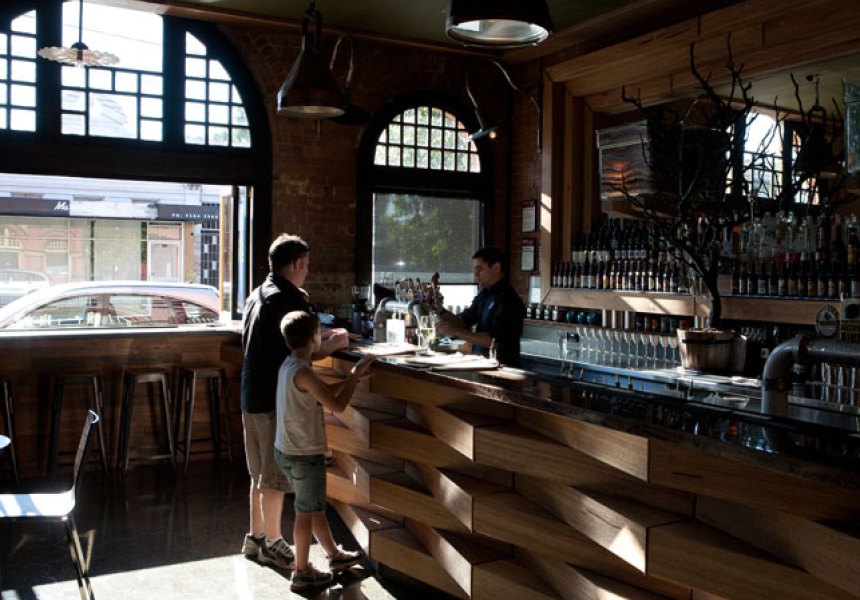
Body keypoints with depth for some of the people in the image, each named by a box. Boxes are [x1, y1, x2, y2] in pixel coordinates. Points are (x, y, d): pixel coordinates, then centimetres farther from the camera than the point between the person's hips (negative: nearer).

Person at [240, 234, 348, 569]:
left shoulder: (256, 296, 12)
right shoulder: (289, 300, -17)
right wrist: (334, 344, -3)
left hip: (252, 395, 9)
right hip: (277, 399, -9)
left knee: (260, 473, 19)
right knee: (276, 476, 2)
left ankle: (256, 536, 29)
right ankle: (273, 545, 13)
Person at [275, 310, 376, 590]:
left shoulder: (288, 366, 6)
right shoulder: (302, 371, -24)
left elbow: (322, 393, 16)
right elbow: (337, 405, -21)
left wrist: (352, 378, 12)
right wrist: (355, 375, -11)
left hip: (286, 451, 10)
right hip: (305, 455, -10)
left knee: (314, 506, 21)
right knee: (307, 512, 6)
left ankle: (334, 555, 38)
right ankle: (302, 573, 20)